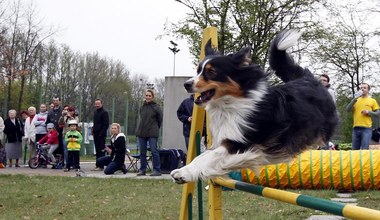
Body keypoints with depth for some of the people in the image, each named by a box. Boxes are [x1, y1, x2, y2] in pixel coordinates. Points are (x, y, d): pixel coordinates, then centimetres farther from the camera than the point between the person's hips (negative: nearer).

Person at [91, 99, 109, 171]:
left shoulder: (104, 112, -8)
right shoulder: (95, 112, 16)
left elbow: (106, 124, -13)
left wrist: (101, 133, -17)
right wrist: (93, 131, 11)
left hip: (101, 135, -8)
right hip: (96, 135, 8)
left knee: (101, 151, -6)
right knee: (97, 150, 10)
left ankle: (101, 166, -4)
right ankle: (98, 165, 14)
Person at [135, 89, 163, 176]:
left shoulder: (156, 107, -5)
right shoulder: (142, 107, 8)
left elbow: (160, 119, 3)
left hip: (152, 133, -5)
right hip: (141, 133, 5)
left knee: (154, 151, -7)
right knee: (142, 152, 8)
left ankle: (157, 170, -2)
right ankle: (142, 170, 15)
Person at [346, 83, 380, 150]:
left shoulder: (372, 101, 8)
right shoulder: (356, 100, 15)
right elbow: (348, 109, 2)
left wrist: (368, 112, -10)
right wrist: (354, 99, -8)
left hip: (366, 128, -3)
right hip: (356, 128, 3)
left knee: (365, 149, -11)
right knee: (355, 149, 5)